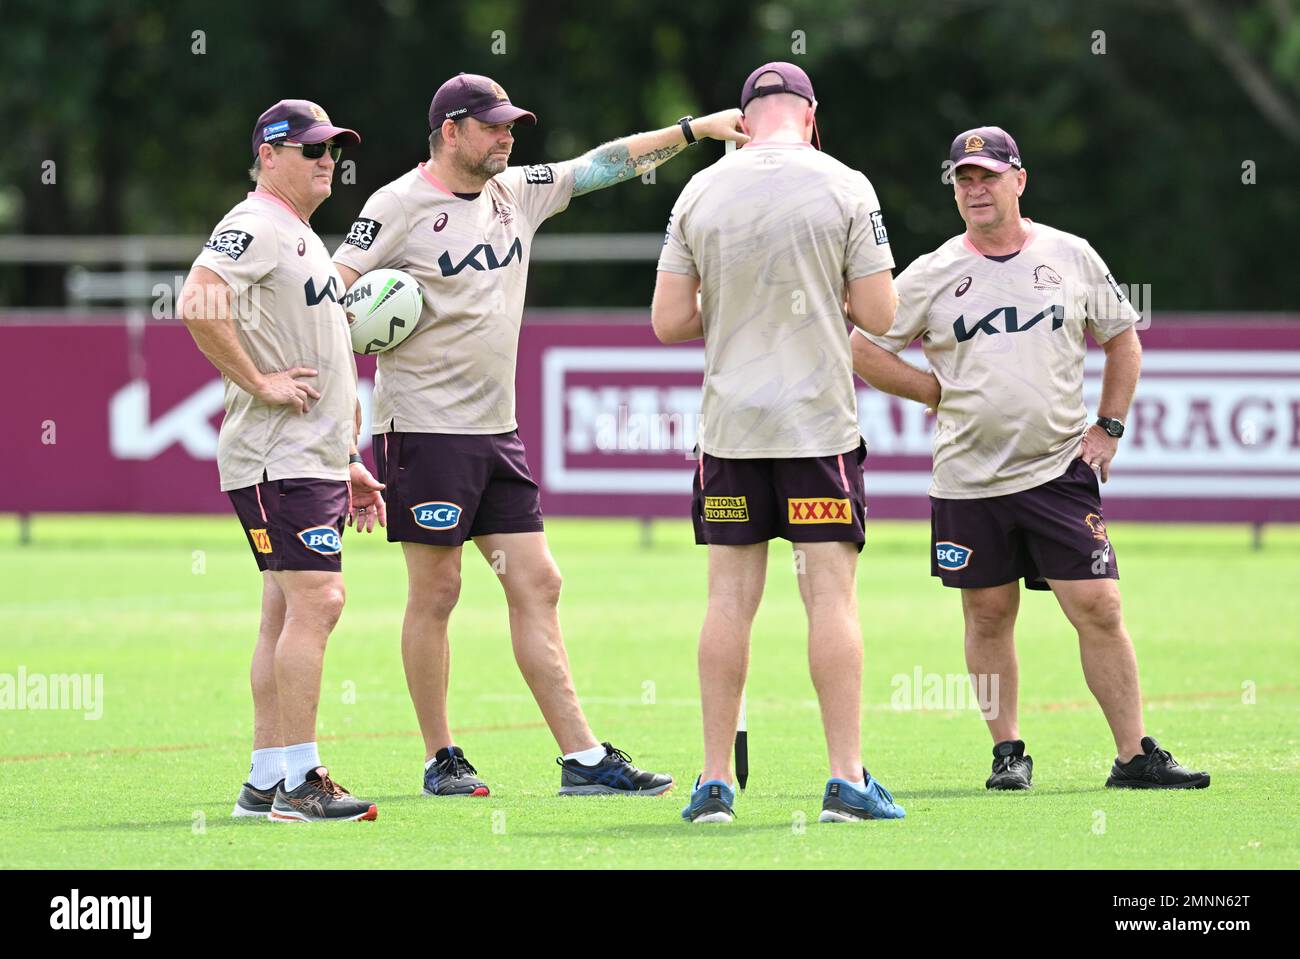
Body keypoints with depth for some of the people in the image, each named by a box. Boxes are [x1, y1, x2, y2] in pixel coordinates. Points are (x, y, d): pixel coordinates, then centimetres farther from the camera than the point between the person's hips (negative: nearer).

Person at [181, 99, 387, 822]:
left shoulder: (305, 239, 23)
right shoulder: (254, 226, -9)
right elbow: (198, 304, -27)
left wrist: (348, 465, 24)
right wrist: (262, 383, -20)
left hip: (316, 459, 10)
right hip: (279, 458, -10)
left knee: (290, 612, 9)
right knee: (316, 599, -15)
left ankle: (267, 782, 12)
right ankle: (299, 782, -15)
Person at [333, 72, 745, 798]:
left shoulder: (519, 191, 13)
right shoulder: (399, 206, -8)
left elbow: (604, 166, 16)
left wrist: (694, 130, 10)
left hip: (498, 431, 7)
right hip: (426, 429, -7)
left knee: (537, 585, 3)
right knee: (436, 590, -2)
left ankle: (584, 758, 2)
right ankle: (441, 759, 8)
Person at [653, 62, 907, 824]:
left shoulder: (699, 193, 2)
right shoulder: (844, 189, -4)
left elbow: (669, 322, 2)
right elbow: (879, 313, -5)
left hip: (730, 423, 2)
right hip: (818, 420, -2)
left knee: (731, 597, 6)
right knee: (832, 594, -1)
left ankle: (716, 782, 5)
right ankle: (847, 779, -4)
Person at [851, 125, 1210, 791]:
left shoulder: (1071, 257, 5)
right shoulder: (932, 274, 2)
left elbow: (1122, 338, 18)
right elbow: (861, 350, 6)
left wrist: (1108, 428, 8)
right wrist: (940, 393, 0)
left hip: (1059, 472, 0)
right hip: (967, 480, 0)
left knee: (1099, 609, -7)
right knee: (989, 617, 5)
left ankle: (1134, 756, -4)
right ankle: (1007, 752, 17)